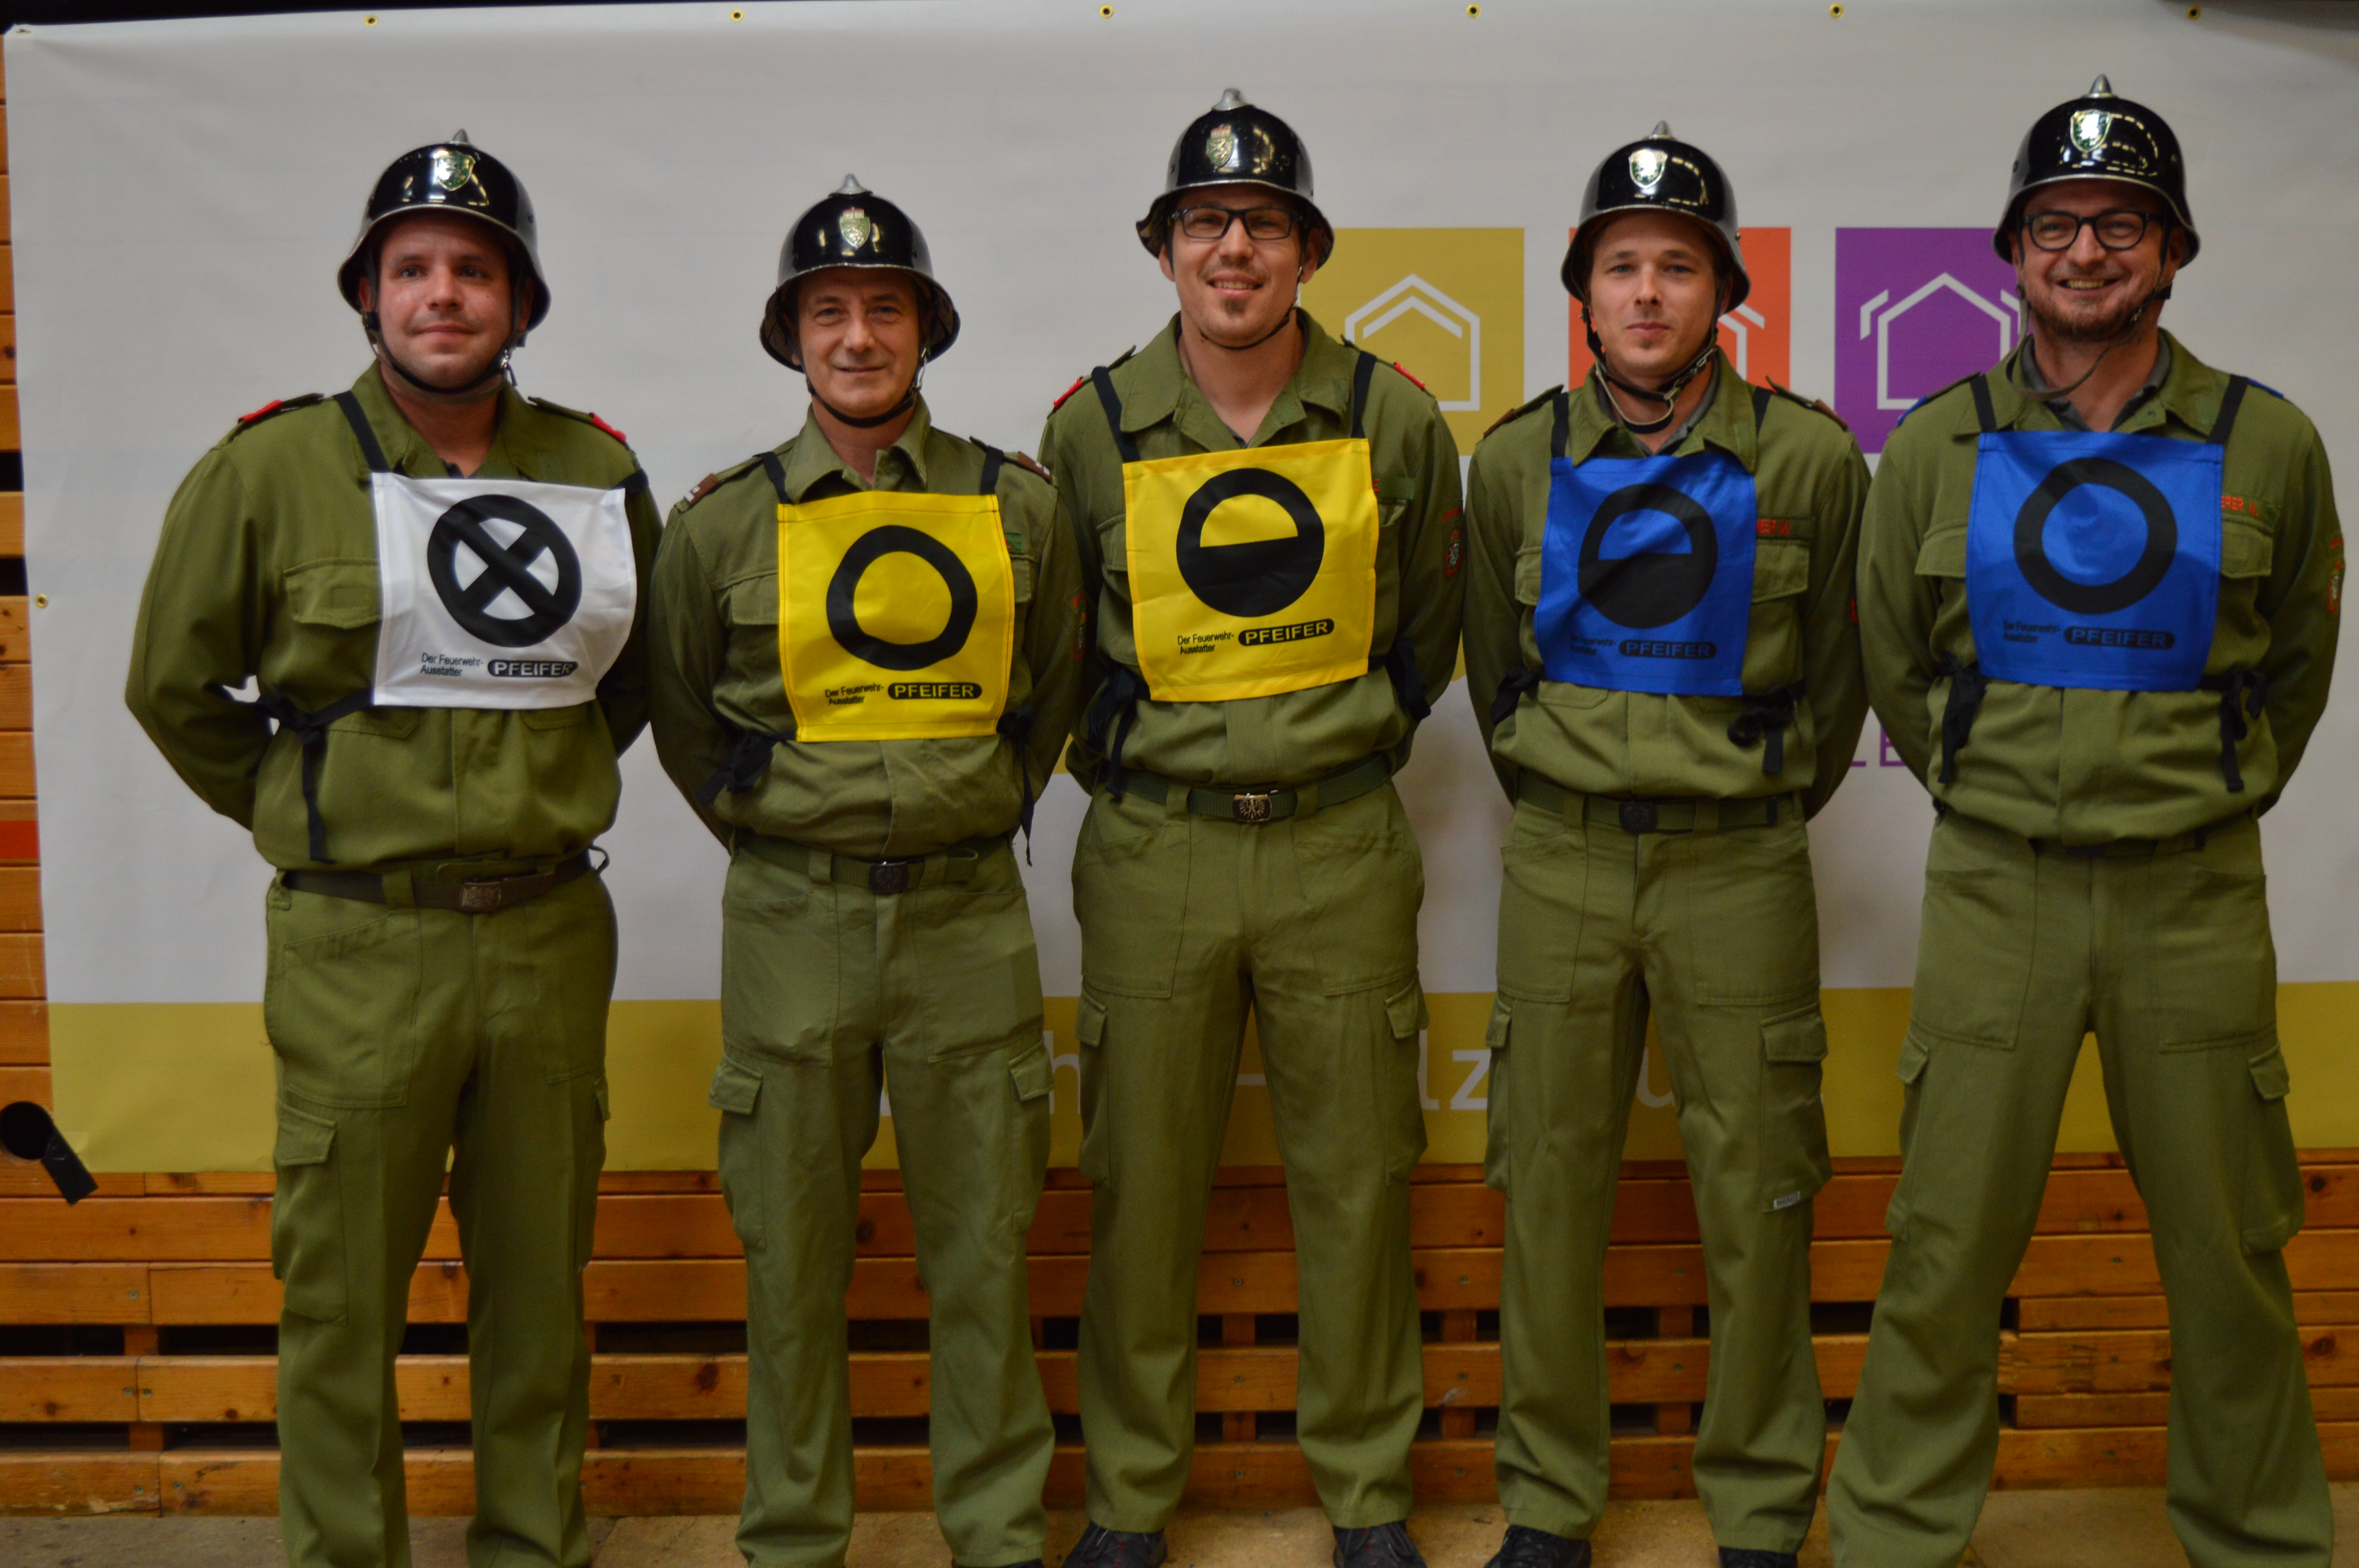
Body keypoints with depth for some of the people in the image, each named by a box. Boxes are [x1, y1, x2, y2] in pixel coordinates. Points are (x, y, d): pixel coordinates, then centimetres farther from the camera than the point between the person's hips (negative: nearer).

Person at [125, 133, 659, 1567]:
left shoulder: (598, 472, 6)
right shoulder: (272, 469, -4)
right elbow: (176, 687, 5)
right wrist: (302, 812, 5)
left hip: (552, 932, 3)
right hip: (359, 946, -3)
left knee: (541, 1273, 14)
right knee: (343, 1287, 6)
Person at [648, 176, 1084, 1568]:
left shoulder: (1021, 508, 3)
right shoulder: (724, 523, 1)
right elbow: (683, 714, 14)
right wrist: (776, 831, 11)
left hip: (970, 915, 1)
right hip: (791, 921, 0)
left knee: (985, 1247, 8)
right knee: (793, 1253, 8)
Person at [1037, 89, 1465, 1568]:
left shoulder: (1396, 420, 1)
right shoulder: (1093, 427, 0)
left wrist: (1350, 741, 11)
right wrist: (1122, 757, 9)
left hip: (1342, 846, 0)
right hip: (1150, 849, 0)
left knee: (1357, 1178, 7)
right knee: (1143, 1180, 7)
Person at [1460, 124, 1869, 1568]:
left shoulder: (1810, 458, -2)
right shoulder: (1516, 463, 2)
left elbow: (1836, 673, 9)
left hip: (1742, 871, -1)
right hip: (1560, 868, 2)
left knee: (1758, 1199, 5)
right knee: (1552, 1189, 7)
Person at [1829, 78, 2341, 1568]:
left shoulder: (2267, 443, 1)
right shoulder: (1939, 447, 1)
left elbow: (2297, 661, 15)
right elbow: (1895, 661, 13)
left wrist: (2214, 800, 14)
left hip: (2198, 896, 1)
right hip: (1994, 888, 0)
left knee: (2230, 1246, 10)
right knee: (1949, 1241, 5)